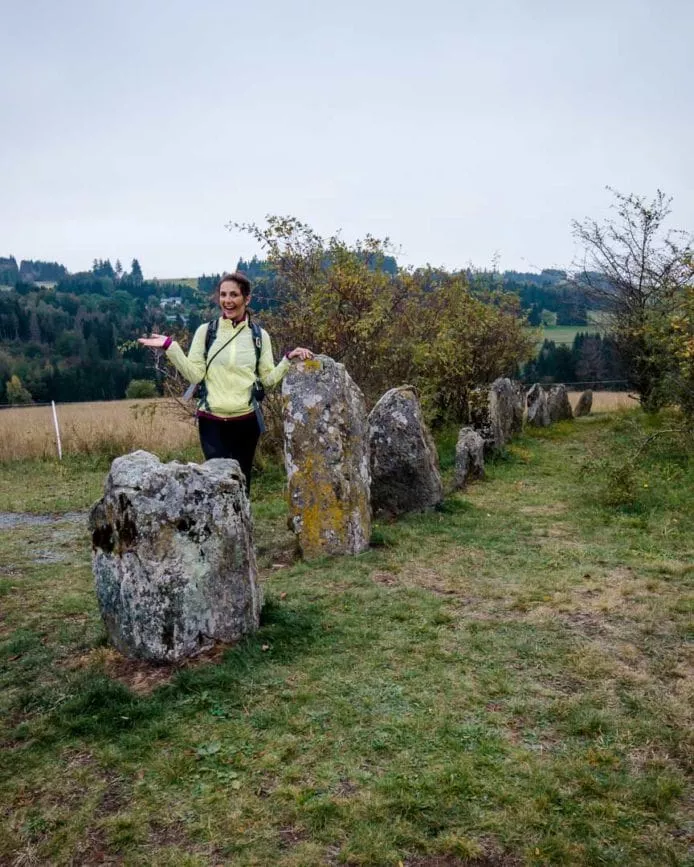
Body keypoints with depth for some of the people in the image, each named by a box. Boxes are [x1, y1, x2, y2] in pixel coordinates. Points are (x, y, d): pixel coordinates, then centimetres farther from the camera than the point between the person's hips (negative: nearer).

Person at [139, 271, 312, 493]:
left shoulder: (259, 335, 4)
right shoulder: (205, 331, 1)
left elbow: (268, 379, 3)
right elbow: (194, 374, -5)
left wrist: (289, 358, -9)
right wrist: (170, 347, -13)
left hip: (246, 420, 1)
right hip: (212, 421, -1)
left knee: (241, 483, 9)